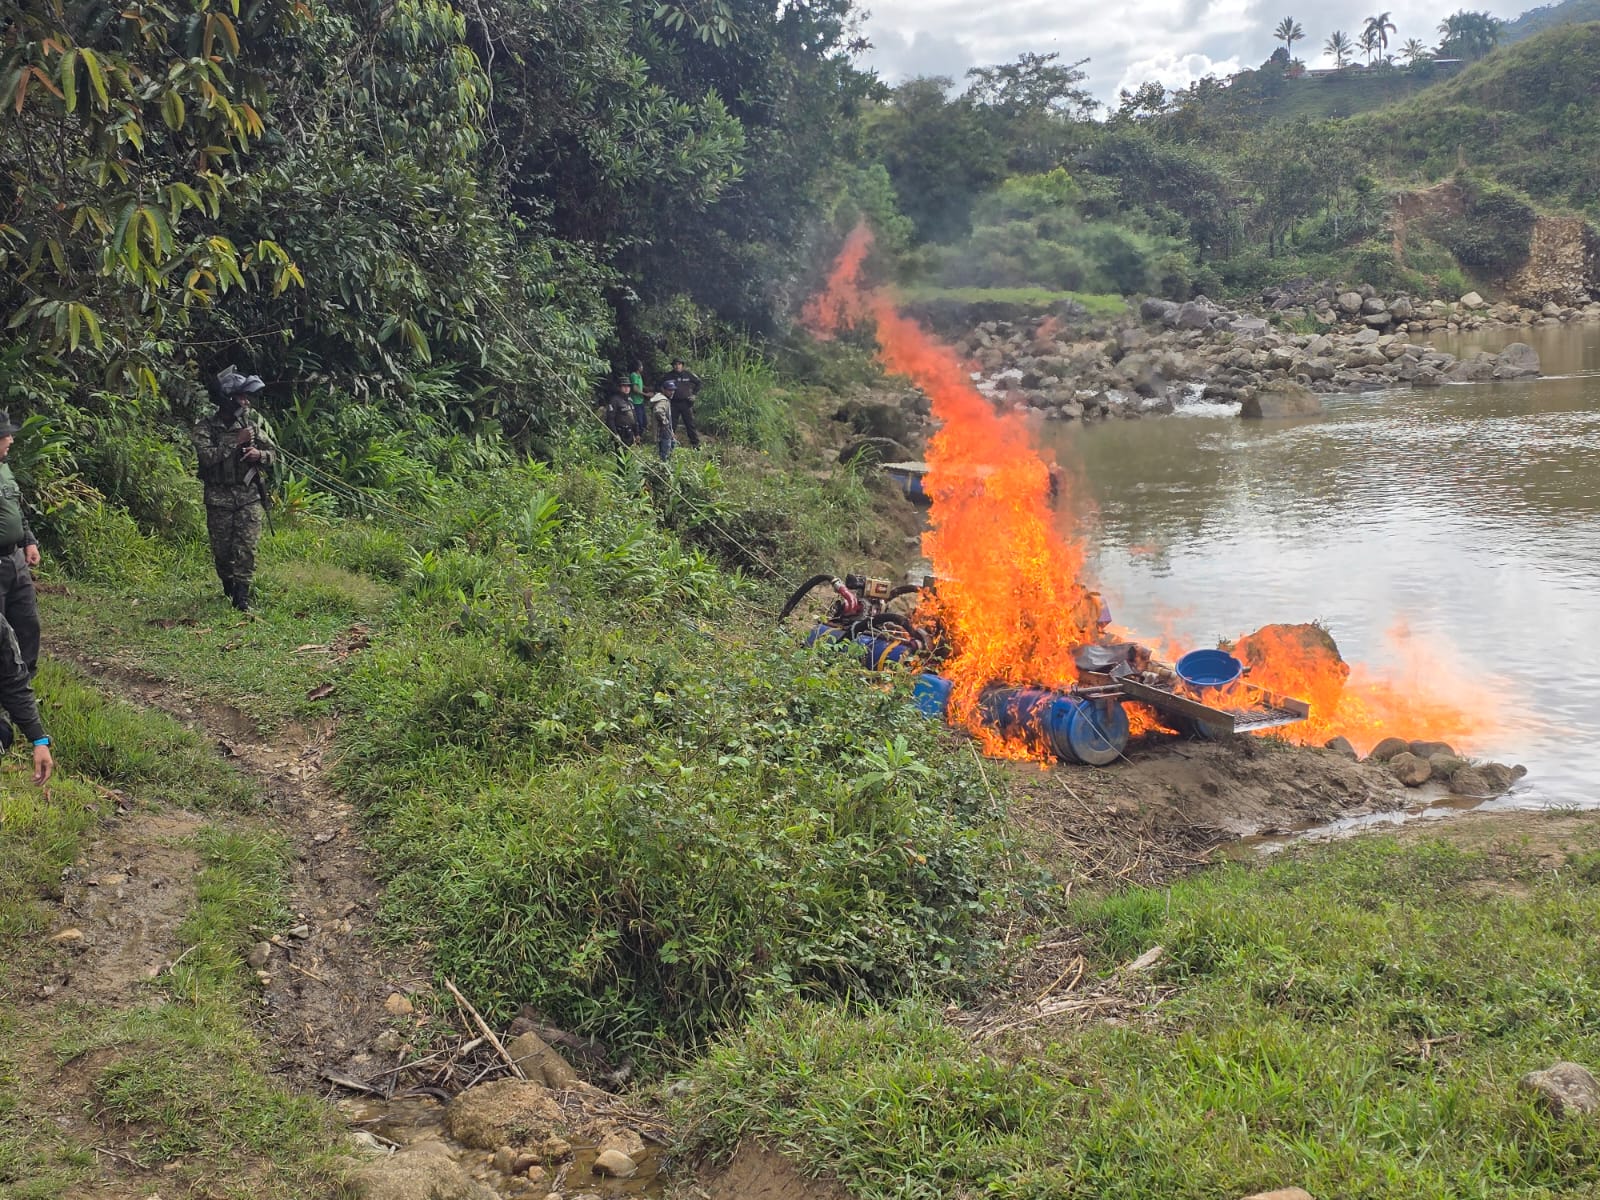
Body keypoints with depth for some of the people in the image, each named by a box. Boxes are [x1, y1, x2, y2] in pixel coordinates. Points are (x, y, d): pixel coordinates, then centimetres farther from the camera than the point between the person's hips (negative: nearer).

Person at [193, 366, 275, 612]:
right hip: (219, 499, -2)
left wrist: (259, 454, -9)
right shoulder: (205, 428, -4)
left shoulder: (251, 427, 7)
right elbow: (207, 456, -19)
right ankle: (228, 585, 31)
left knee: (246, 548, -8)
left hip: (249, 498, 2)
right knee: (221, 549, 8)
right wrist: (235, 443, -19)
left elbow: (273, 454, 13)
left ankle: (242, 595, -5)